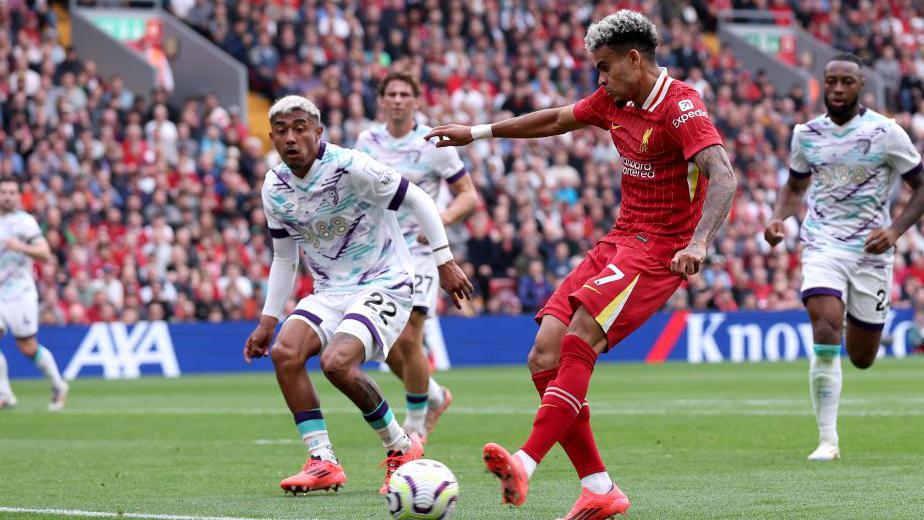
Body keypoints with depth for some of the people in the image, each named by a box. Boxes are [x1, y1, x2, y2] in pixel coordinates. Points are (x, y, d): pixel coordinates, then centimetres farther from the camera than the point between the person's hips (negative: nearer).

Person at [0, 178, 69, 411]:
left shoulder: (25, 221, -7)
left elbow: (45, 253, -16)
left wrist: (21, 247, -30)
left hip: (19, 292, -5)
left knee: (28, 348, -1)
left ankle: (58, 386, 20)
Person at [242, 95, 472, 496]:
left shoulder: (350, 166, -18)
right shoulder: (274, 188, 2)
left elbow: (418, 200, -11)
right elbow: (284, 258, 15)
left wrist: (445, 262, -12)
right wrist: (268, 321, 12)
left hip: (384, 285, -6)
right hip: (330, 291, 6)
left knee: (337, 362, -28)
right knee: (284, 352, -19)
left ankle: (401, 447, -4)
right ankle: (323, 463, -13)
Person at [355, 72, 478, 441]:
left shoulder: (433, 145, -7)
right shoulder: (367, 141, 6)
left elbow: (468, 195, -5)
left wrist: (442, 219, -22)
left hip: (418, 250, -5)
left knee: (409, 339, -14)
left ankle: (415, 425, 4)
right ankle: (435, 396, 29)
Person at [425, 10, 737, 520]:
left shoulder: (681, 107, -16)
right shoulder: (614, 101, 9)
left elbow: (723, 177, -29)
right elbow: (557, 120, 27)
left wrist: (698, 244, -44)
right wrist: (478, 132, 33)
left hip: (660, 248, -9)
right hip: (619, 240, 9)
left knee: (579, 341, -27)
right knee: (544, 358, -4)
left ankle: (526, 463, -34)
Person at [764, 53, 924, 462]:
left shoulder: (885, 133, -7)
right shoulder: (806, 134, 3)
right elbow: (795, 185, 19)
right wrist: (779, 218, -2)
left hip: (871, 251, 0)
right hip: (823, 247, 1)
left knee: (861, 358, 9)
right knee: (825, 335, -22)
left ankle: (863, 326, 49)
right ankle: (827, 440, -17)